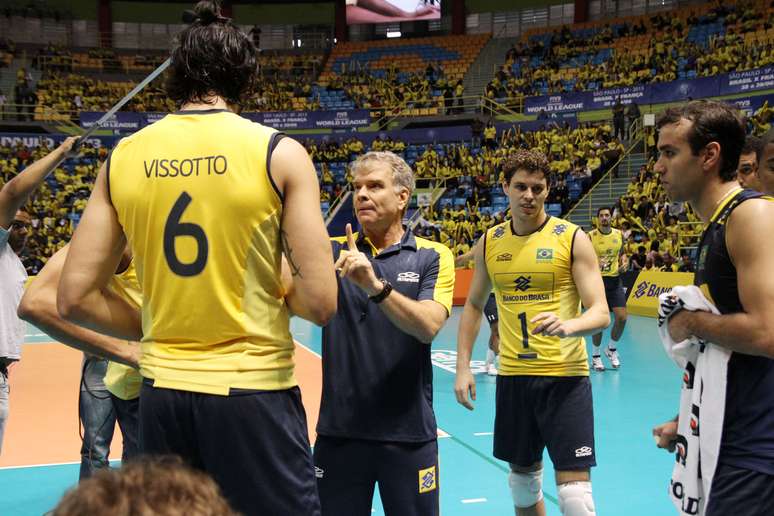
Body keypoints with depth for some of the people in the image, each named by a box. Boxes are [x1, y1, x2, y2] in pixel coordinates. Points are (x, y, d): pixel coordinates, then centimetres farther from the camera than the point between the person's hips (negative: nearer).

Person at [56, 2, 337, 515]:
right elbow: (321, 302, -13)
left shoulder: (124, 157, 2)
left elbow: (75, 298, 0)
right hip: (253, 392, -4)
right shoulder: (278, 151, -8)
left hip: (161, 393, 4)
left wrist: (157, 331, 13)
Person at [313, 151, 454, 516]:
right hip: (338, 429, 2)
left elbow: (429, 326, -16)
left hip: (408, 431, -1)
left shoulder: (432, 256, 0)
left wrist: (375, 285, -29)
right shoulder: (334, 251, 5)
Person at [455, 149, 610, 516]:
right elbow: (473, 306, 16)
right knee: (522, 479, 17)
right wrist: (463, 366, 7)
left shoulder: (572, 238, -7)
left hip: (564, 375, -4)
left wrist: (568, 326, -34)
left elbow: (601, 313, -12)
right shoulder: (489, 242, 5)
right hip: (511, 375, 4)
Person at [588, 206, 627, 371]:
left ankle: (612, 348, 21)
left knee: (621, 317, -4)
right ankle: (595, 356, 15)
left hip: (614, 280, 4)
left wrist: (623, 263, -2)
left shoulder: (619, 234, 5)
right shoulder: (590, 236, -7)